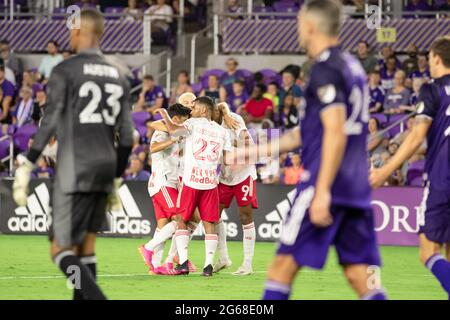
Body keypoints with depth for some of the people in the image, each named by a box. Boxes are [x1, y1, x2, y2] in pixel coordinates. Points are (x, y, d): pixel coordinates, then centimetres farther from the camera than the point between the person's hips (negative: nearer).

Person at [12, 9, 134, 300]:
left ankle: (98, 299, -24)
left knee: (62, 250, -4)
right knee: (86, 247, 13)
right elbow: (126, 136, 13)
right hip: (106, 168, 6)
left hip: (75, 169, -6)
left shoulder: (66, 71, -5)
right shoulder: (118, 75, 13)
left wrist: (26, 167, -9)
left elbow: (50, 123, -12)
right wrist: (117, 180, 22)